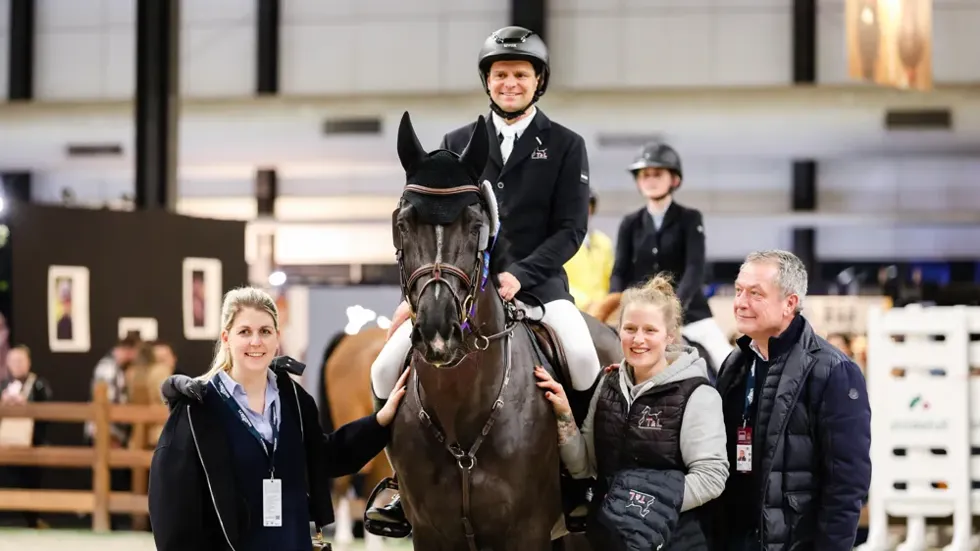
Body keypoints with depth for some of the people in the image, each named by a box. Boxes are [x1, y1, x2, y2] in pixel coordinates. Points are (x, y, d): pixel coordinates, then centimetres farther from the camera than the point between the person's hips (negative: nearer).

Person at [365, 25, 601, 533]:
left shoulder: (566, 146, 4)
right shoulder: (457, 144, 11)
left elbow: (571, 228, -3)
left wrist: (520, 274, -18)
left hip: (537, 280, -2)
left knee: (584, 359, -30)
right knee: (387, 368, -13)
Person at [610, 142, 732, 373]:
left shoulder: (689, 219, 1)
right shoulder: (630, 224, 8)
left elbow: (695, 268, -11)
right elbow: (620, 272, 2)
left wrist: (675, 305, -28)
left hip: (689, 312, -2)